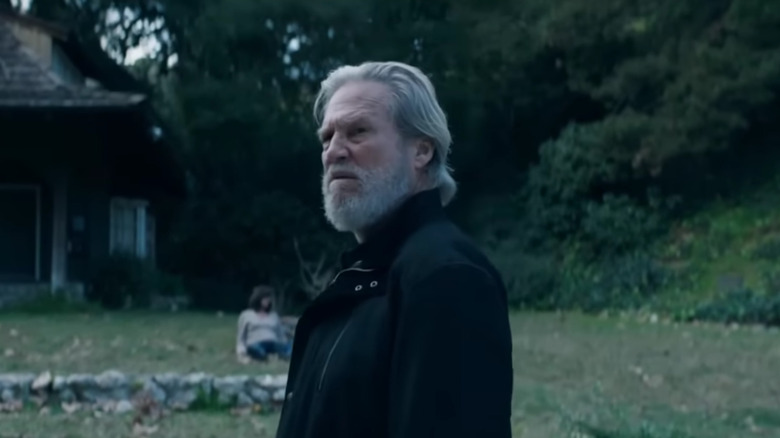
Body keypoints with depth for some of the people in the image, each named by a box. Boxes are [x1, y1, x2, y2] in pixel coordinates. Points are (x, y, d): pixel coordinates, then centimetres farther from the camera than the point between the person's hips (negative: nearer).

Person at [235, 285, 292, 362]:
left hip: (273, 345, 2)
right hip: (256, 344, -2)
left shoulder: (274, 315, 28)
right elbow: (241, 337, 17)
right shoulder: (246, 315, 20)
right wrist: (241, 352, -2)